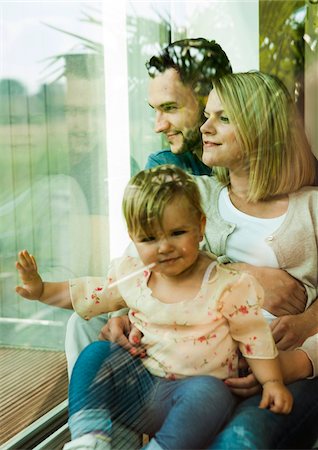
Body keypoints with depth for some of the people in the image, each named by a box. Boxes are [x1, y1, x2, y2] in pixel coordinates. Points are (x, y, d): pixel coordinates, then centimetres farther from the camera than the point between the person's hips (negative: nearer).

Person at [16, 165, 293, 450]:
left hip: (195, 389, -4)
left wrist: (272, 382, -14)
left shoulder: (226, 286, -9)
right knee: (95, 354, -14)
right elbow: (89, 295, 18)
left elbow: (255, 339, -3)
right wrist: (41, 289, 10)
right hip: (139, 382, 5)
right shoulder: (131, 276, 3)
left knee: (210, 392, -36)